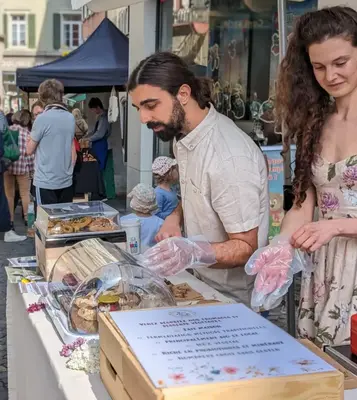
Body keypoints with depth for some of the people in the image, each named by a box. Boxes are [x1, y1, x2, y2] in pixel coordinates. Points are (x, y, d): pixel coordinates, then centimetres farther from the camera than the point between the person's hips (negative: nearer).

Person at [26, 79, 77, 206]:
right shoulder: (71, 118, 6)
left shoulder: (42, 118, -12)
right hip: (66, 180, 6)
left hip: (46, 181, -5)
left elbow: (30, 150, -3)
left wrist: (31, 137, 14)